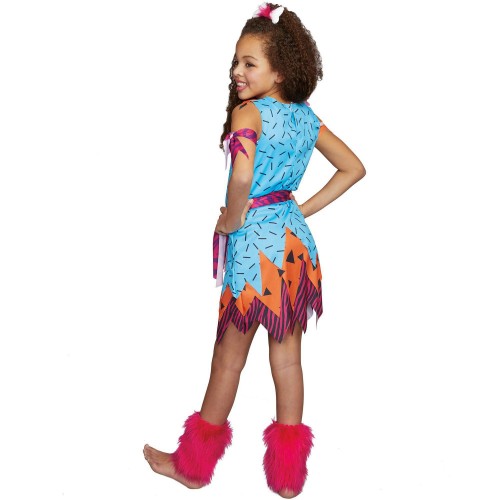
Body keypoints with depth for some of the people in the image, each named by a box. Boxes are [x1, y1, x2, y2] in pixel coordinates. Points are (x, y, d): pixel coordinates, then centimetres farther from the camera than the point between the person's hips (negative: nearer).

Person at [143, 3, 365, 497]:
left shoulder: (248, 112, -15)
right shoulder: (307, 117, 6)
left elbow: (241, 175, -34)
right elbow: (354, 168, 13)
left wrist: (231, 218, -15)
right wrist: (305, 208, 10)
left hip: (254, 243, -6)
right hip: (296, 240, 7)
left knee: (229, 357, 8)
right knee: (287, 354, 13)